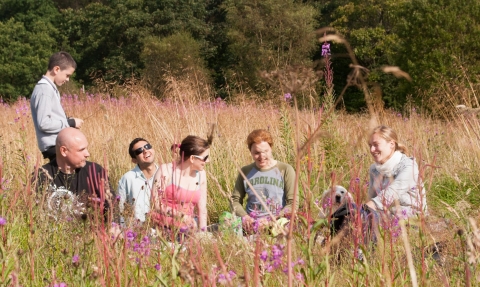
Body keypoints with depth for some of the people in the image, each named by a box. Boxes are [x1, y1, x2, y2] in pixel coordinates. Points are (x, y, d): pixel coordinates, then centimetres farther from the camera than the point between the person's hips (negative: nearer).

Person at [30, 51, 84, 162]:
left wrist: (69, 121, 6)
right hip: (54, 146, -10)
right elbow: (44, 123, -20)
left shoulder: (49, 88, 16)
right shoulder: (44, 90, -14)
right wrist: (70, 123, -12)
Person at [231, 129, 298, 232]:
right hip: (251, 225, 3)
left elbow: (293, 204, -2)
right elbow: (235, 200, 15)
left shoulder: (285, 170, 2)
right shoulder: (245, 172, 12)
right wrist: (244, 217, -7)